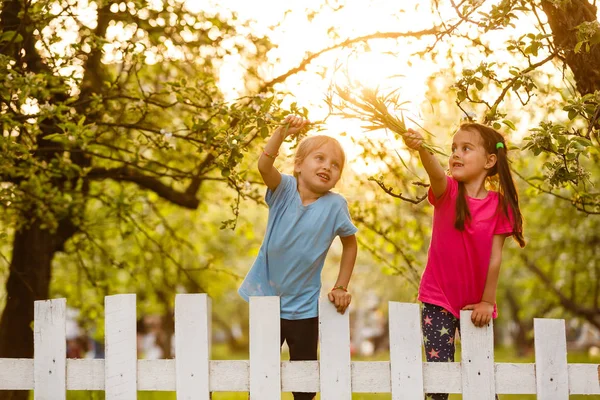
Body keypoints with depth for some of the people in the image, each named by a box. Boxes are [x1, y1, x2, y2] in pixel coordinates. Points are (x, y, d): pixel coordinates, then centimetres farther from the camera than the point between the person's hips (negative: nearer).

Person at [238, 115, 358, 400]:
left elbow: (350, 244, 3)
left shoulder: (335, 205, -10)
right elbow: (264, 165, -28)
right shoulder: (284, 189, -8)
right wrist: (283, 132, -42)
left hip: (303, 306, 0)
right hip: (266, 297, 1)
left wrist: (341, 288, -1)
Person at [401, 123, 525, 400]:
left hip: (475, 305, 1)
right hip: (438, 300, -1)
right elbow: (436, 173, -31)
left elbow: (495, 256, -5)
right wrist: (422, 149, -53)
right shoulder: (447, 192, -7)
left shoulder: (499, 205, -5)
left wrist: (487, 302, -7)